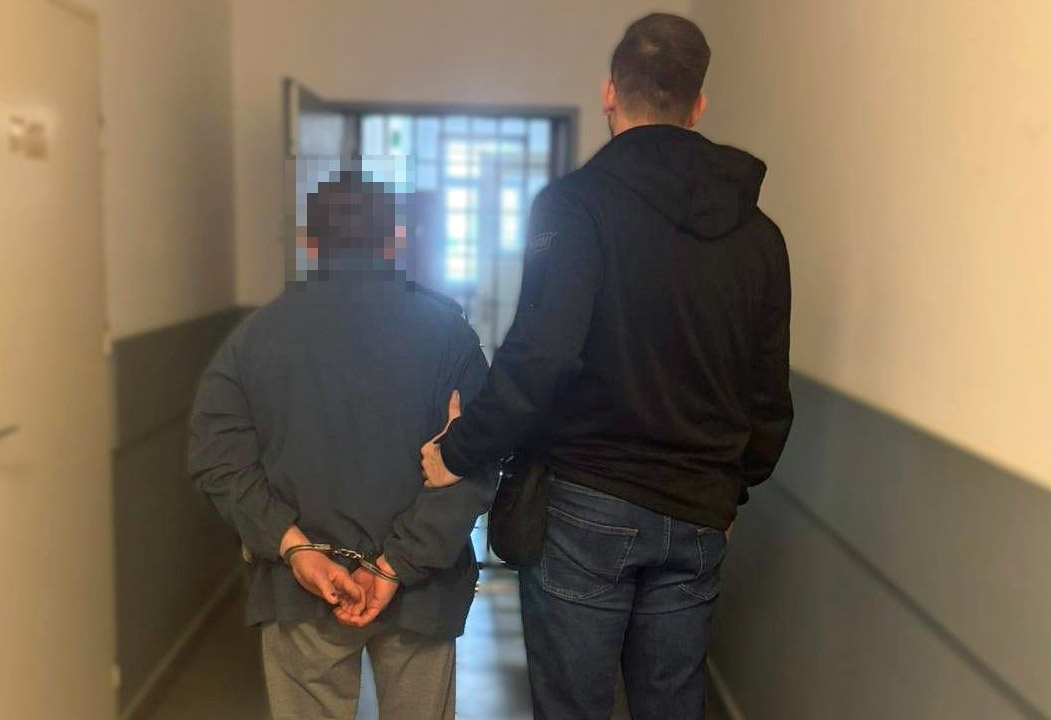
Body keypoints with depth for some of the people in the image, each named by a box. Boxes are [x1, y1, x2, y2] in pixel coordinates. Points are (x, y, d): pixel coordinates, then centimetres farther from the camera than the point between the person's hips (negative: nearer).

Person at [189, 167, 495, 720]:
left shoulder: (256, 332, -2)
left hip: (300, 589, 1)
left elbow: (219, 459, -10)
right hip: (419, 590, 0)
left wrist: (294, 548, -12)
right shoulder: (445, 328, -5)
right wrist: (397, 566, -15)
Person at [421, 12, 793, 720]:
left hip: (585, 509, -5)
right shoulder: (758, 232, 7)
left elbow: (540, 355, -21)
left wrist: (459, 452, -8)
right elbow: (770, 396, 10)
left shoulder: (577, 204, -9)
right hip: (697, 521, 5)